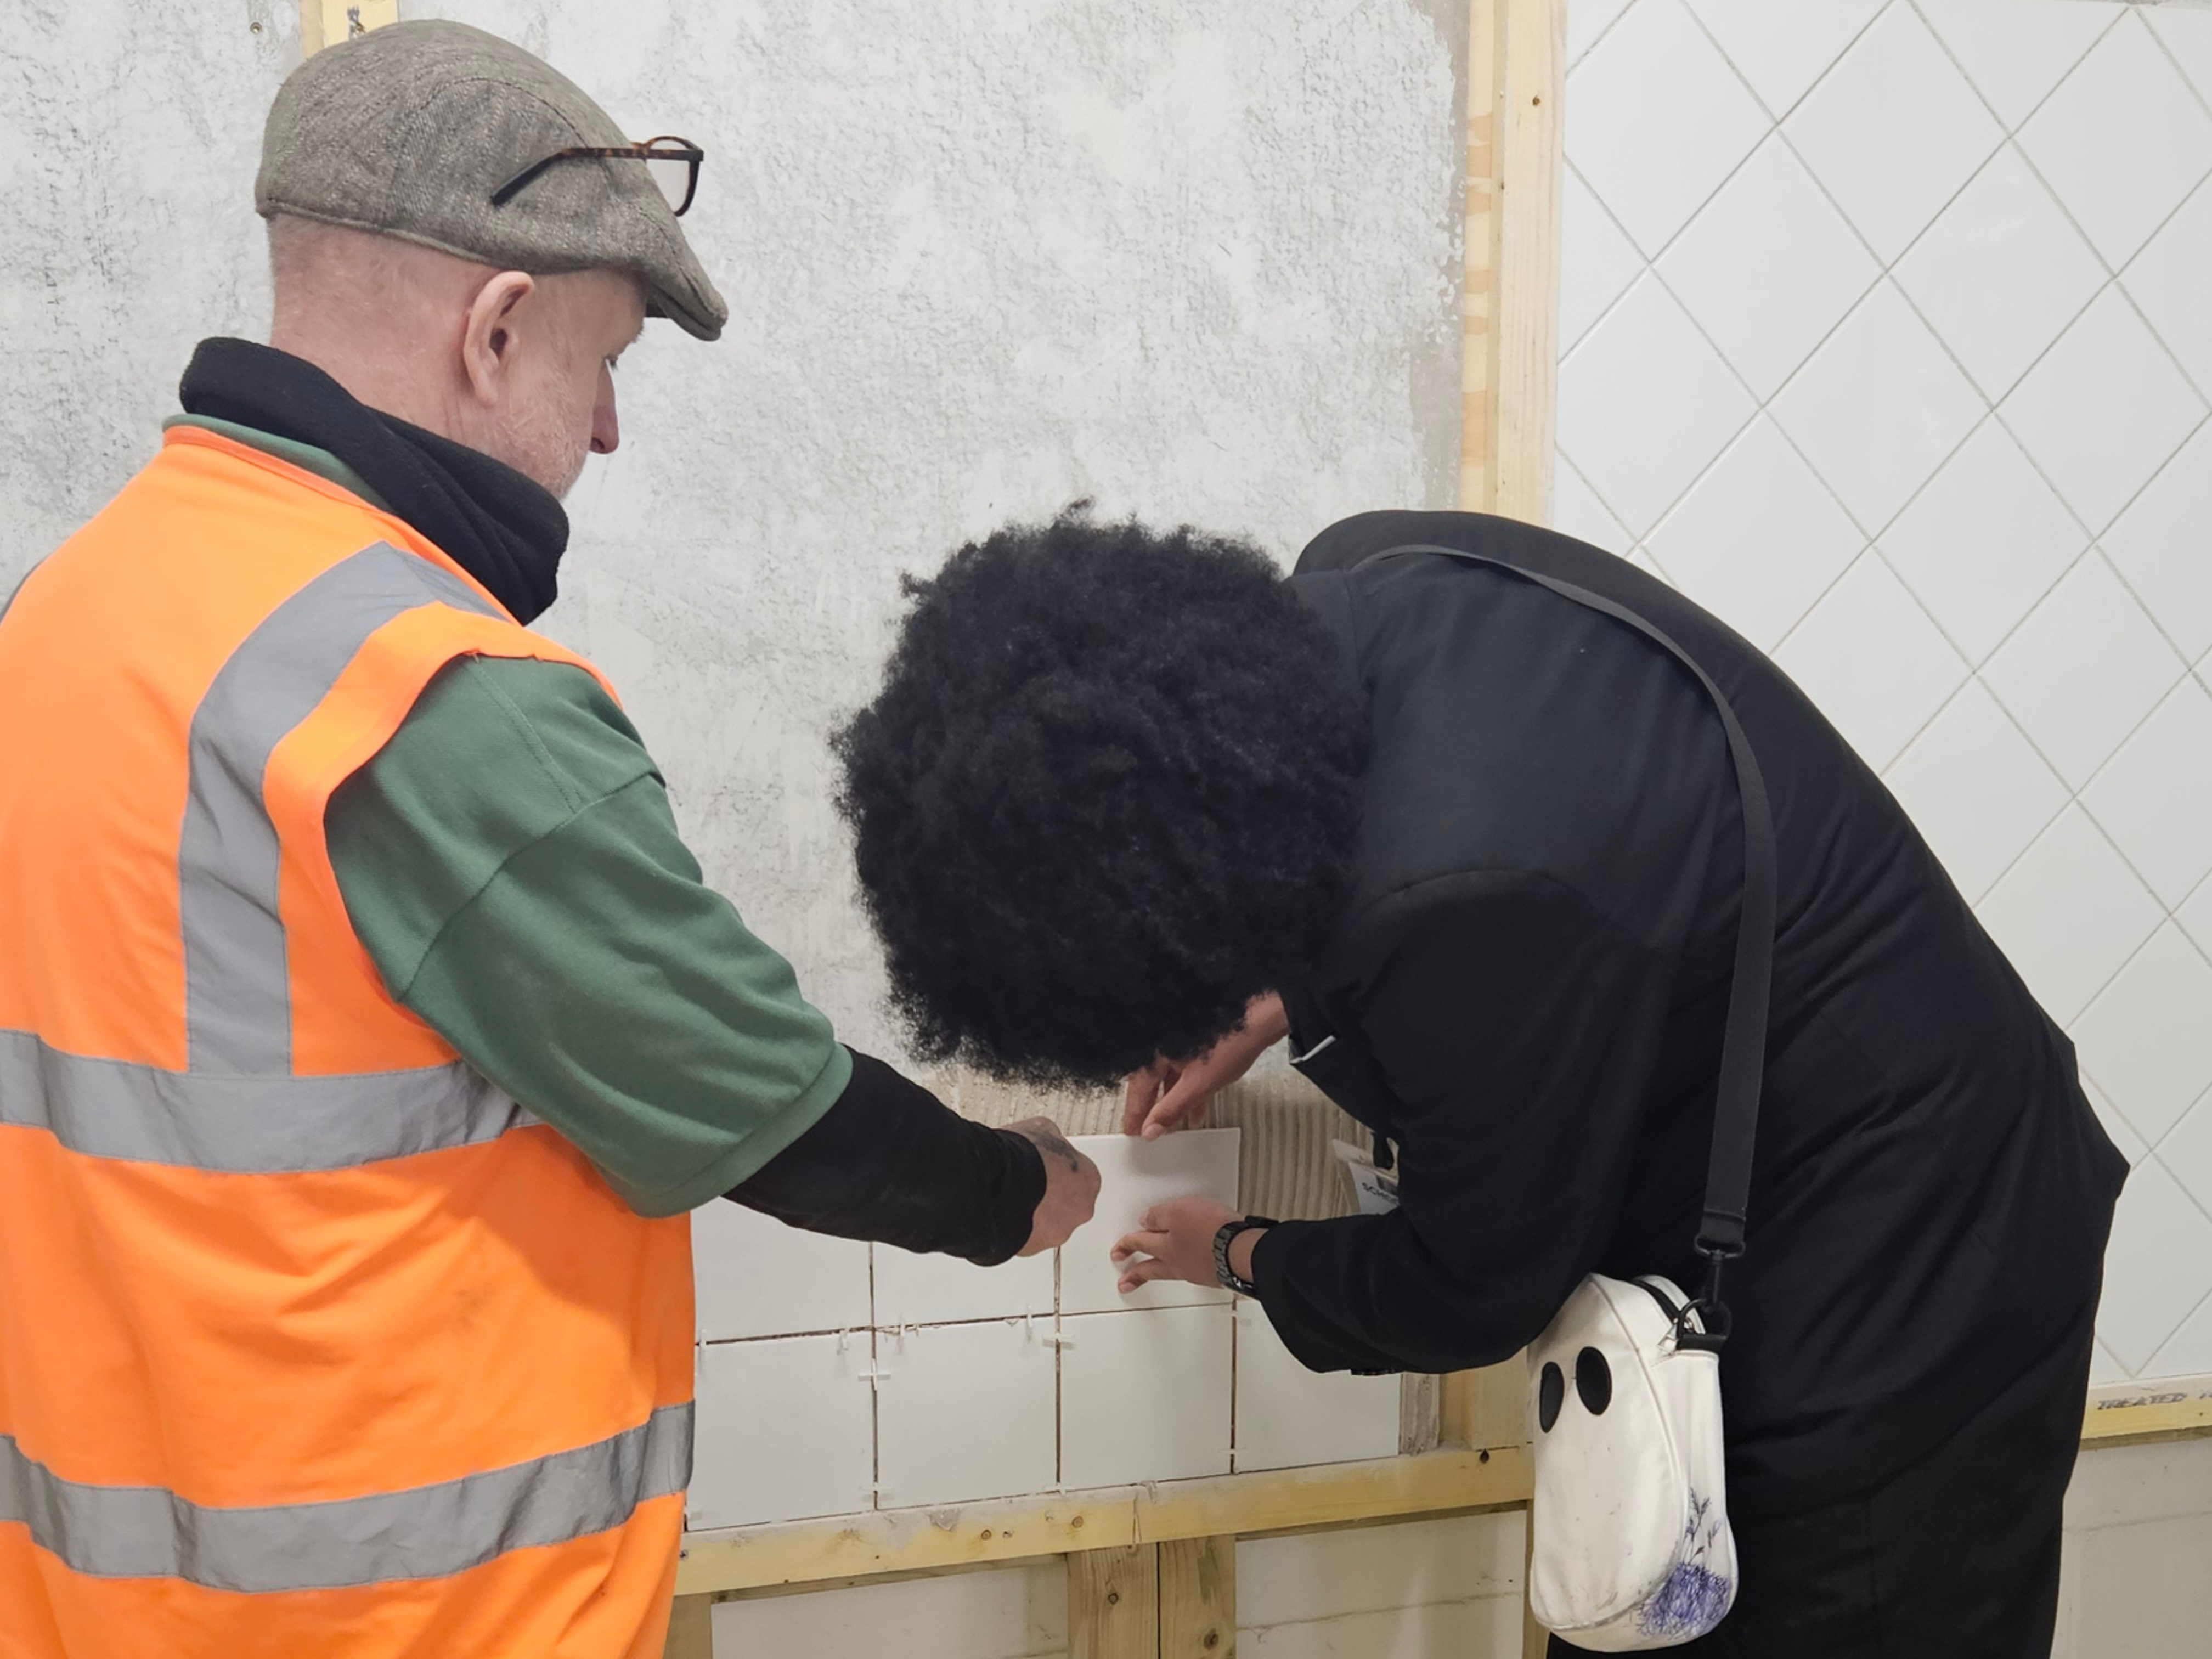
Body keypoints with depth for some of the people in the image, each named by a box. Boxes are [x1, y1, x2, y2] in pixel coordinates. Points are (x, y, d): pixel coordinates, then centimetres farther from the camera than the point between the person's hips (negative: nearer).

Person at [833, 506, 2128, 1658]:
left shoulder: (1473, 897, -37)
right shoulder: (1350, 584, -13)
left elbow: (1469, 1292, -17)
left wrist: (1245, 1258, 1)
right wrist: (1277, 1007, 8)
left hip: (1907, 1301, -9)